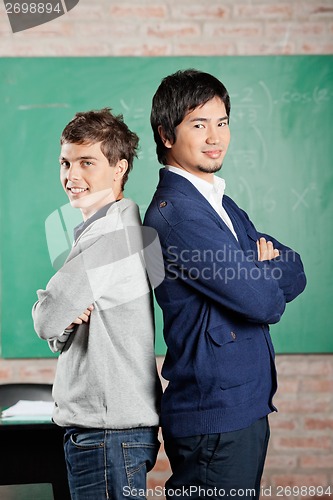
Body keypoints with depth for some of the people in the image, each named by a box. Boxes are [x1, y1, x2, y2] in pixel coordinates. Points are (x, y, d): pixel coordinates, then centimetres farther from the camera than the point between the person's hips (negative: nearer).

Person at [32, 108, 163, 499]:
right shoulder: (120, 225, 14)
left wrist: (59, 318, 2)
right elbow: (57, 335, 14)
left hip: (108, 433, -10)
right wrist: (69, 322, -7)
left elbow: (46, 319, -19)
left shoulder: (110, 232, -18)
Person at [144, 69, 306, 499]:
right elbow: (264, 303, -19)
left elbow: (294, 274, 7)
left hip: (245, 405, 9)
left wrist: (260, 272, -14)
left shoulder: (220, 205, 14)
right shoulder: (176, 212, -18)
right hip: (215, 417, -9)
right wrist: (266, 271, 2)